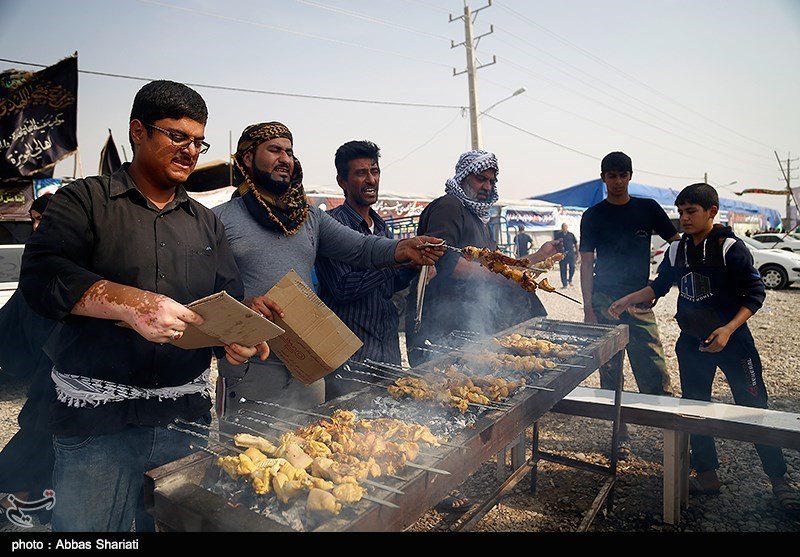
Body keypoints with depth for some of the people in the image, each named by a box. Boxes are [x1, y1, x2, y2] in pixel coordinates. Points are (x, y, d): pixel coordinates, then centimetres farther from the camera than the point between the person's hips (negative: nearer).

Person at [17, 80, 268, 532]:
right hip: (97, 420, -3)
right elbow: (41, 274, -12)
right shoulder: (86, 201, 2)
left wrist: (240, 338, -9)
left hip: (188, 416, 4)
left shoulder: (207, 223, 14)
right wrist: (131, 303, -27)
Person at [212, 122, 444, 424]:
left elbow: (360, 247, 0)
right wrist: (240, 305, -26)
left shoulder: (311, 217, 12)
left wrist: (403, 248, -17)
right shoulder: (221, 218, -2)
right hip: (250, 372, -4)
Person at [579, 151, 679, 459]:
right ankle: (620, 436, 16)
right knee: (610, 372, 4)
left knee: (655, 371, -6)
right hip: (604, 300, 0)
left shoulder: (647, 208, 8)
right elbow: (587, 264, 2)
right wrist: (588, 309, -4)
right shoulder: (593, 215, 5)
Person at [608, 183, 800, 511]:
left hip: (731, 340, -5)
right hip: (692, 341, 5)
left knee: (753, 408, 1)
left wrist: (729, 329, -22)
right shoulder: (677, 250, 2)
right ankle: (706, 474, 24)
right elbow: (659, 286, 14)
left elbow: (756, 293, -12)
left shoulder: (730, 248, -13)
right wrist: (627, 300, 1)